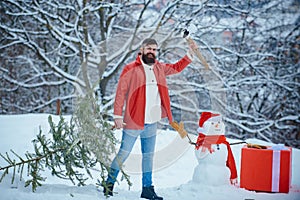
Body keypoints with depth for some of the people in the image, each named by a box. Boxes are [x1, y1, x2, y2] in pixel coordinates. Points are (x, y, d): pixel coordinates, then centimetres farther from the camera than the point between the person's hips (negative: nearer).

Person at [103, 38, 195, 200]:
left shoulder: (159, 68, 12)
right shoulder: (130, 69, -6)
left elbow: (177, 67, 28)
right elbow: (120, 93, -8)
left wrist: (189, 54, 15)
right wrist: (117, 115, -13)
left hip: (152, 122, 6)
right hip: (133, 121, -6)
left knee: (148, 155, 12)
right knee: (123, 153, -3)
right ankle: (109, 184, 9)